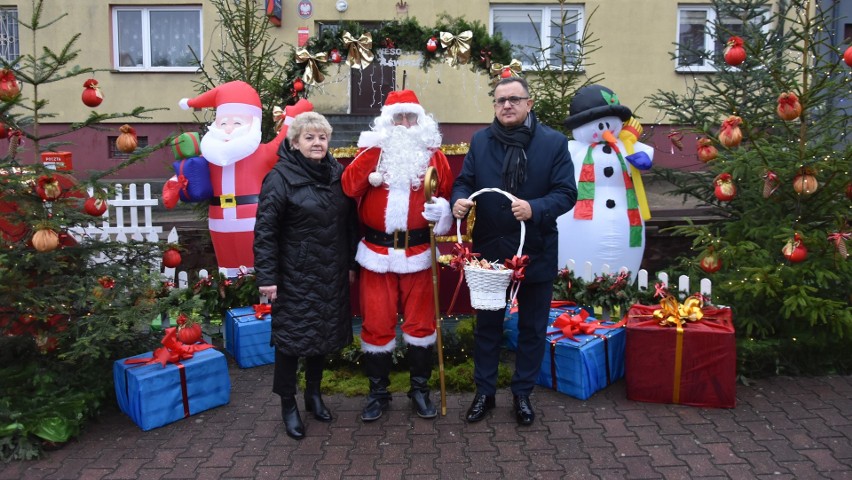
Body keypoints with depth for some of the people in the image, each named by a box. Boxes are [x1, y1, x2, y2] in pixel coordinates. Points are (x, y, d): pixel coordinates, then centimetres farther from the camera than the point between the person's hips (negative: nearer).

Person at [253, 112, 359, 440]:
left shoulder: (337, 174, 6)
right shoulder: (280, 177, -11)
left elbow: (350, 222, 11)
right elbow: (265, 231, -13)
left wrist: (351, 264, 11)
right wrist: (267, 277, -16)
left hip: (332, 275, 5)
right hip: (295, 276, -5)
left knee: (325, 333, 14)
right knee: (292, 336, 3)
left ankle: (313, 393, 35)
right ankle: (288, 405, 21)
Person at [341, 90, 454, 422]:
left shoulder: (434, 155, 5)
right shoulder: (372, 150, 2)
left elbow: (448, 195, 6)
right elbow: (349, 188, -14)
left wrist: (442, 210, -16)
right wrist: (374, 151, -19)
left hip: (417, 253, 1)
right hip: (377, 253, 0)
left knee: (420, 322, 10)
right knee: (377, 323, 7)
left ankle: (420, 388, 27)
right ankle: (378, 391, 23)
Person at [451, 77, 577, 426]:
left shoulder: (554, 143, -5)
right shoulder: (480, 141, 3)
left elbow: (566, 193, -9)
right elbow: (463, 182, 7)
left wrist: (535, 209, -28)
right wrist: (460, 200, -17)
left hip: (536, 252, -1)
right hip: (489, 250, 2)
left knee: (532, 328, 12)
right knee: (487, 324, 14)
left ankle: (523, 394, 31)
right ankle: (484, 392, 30)